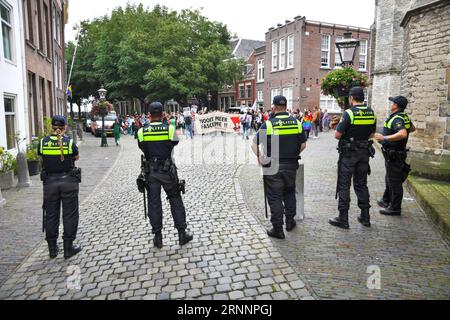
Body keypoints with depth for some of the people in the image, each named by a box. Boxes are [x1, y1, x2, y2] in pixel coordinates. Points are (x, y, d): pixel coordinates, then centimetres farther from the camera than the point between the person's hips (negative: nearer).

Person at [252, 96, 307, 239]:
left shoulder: (268, 124, -11)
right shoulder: (296, 122, 0)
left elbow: (254, 145, -14)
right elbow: (303, 144, 5)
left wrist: (261, 159, -7)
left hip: (273, 166, -4)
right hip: (291, 165, 4)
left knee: (275, 197, 4)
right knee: (289, 193, 22)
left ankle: (278, 229, 8)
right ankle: (290, 222, 32)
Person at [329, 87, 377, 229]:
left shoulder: (349, 113, -16)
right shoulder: (371, 113, 4)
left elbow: (337, 135, -16)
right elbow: (372, 133, 14)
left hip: (348, 154, -6)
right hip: (364, 153, 6)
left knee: (344, 185, 1)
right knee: (361, 184, 16)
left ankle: (343, 219, 5)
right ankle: (365, 216, 22)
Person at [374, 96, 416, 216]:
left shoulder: (397, 118, -22)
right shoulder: (404, 117, 9)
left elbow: (402, 134, -37)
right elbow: (413, 128, 25)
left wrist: (385, 138, -35)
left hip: (394, 155, -10)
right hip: (394, 154, 10)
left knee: (394, 181, -2)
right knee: (390, 179, 22)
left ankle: (395, 208, 6)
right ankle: (386, 201, 37)